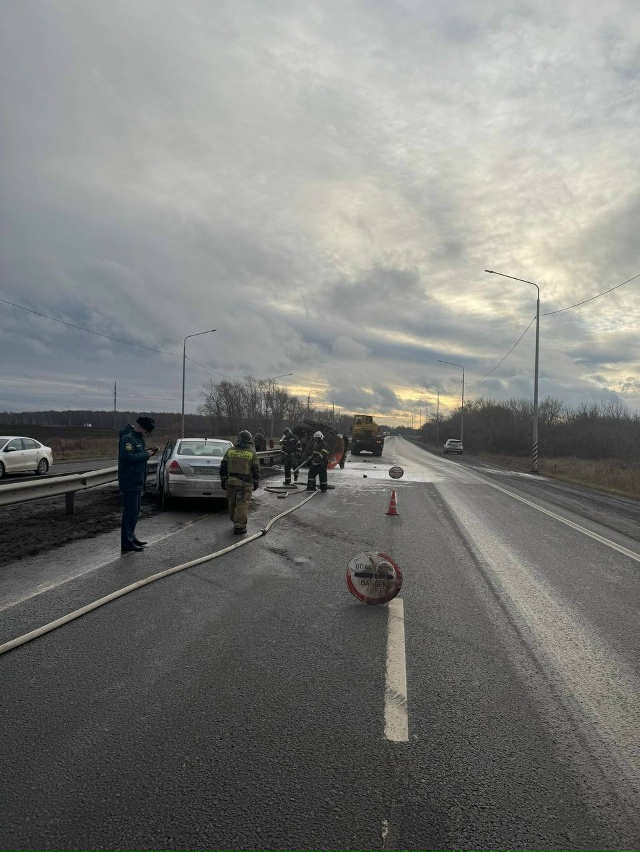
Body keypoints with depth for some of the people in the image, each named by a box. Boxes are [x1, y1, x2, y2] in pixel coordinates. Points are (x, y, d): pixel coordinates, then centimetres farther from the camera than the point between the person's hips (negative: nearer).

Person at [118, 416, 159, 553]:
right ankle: (127, 543, -4)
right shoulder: (127, 438, -16)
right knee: (130, 511, -8)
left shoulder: (137, 437, 16)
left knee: (134, 511, 17)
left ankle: (131, 538, 28)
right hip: (130, 482, -11)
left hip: (137, 481, 11)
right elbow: (128, 457, -27)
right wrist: (146, 454, -19)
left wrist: (147, 451, 5)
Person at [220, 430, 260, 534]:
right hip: (245, 483, -3)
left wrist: (223, 480, 14)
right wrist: (256, 483, 9)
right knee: (242, 505, -1)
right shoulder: (252, 453, -4)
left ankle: (235, 521, 30)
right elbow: (256, 470, -1)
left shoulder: (230, 451, 3)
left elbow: (223, 467, 6)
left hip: (231, 482, 3)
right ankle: (239, 526, -2)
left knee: (232, 503, 16)